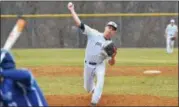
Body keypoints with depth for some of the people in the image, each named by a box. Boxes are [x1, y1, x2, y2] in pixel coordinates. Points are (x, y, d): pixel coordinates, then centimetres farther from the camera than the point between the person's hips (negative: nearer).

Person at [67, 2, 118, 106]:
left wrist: (113, 56, -30)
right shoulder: (94, 34, -11)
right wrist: (72, 10, -24)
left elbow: (111, 63, -7)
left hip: (100, 65, -1)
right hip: (88, 65, 1)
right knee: (88, 88, 14)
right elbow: (80, 24, -16)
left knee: (100, 79, -31)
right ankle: (95, 91, 51)